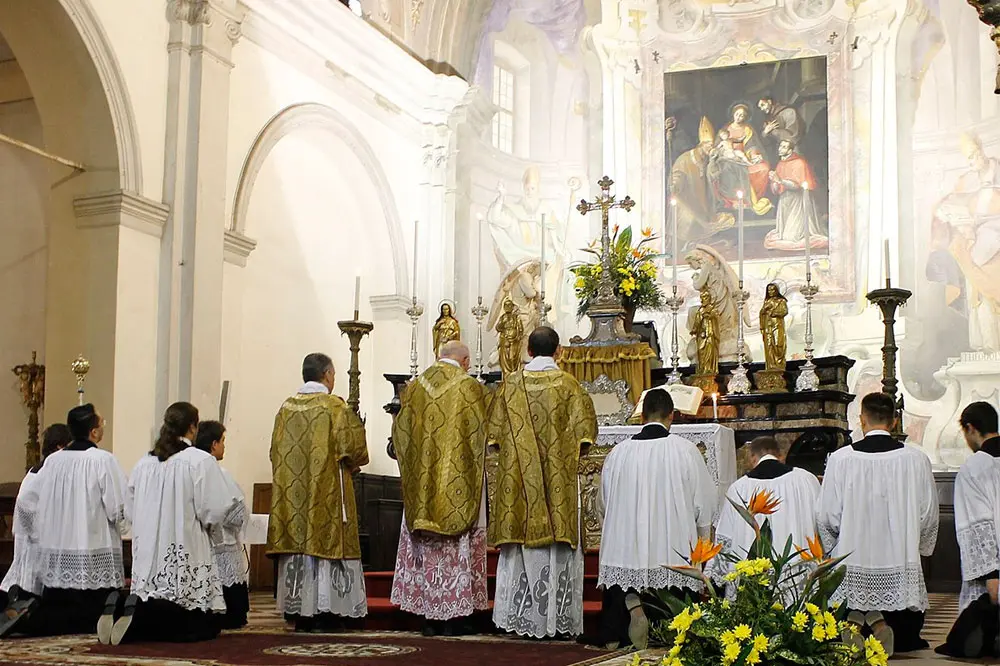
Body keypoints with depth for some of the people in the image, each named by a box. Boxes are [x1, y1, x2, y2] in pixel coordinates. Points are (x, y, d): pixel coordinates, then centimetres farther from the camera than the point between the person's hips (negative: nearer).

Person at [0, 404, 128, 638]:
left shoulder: (53, 460, 4)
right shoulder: (103, 460, -13)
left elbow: (30, 501, 8)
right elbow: (118, 506, -13)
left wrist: (40, 536, 20)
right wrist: (120, 527, 8)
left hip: (55, 556, 6)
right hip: (93, 556, -6)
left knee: (53, 608, 20)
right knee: (87, 618, 1)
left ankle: (29, 613, -8)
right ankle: (30, 621, -14)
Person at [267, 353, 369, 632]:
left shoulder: (287, 407, 7)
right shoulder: (335, 406, -9)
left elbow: (277, 452, 11)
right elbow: (352, 449, -12)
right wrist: (352, 465, 8)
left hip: (292, 489, 5)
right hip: (327, 491, -5)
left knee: (298, 541, 7)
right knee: (325, 543, -2)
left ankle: (299, 613, 8)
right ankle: (325, 614, -3)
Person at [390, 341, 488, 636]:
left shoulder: (413, 388, 7)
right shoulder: (471, 388, -5)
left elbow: (401, 434, 10)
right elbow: (480, 435, -3)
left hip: (421, 485, 3)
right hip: (459, 486, -3)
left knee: (424, 546, 8)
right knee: (458, 545, 2)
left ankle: (428, 617, 10)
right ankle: (453, 617, 1)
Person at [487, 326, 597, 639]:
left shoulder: (511, 384, 1)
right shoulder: (568, 384, -3)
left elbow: (494, 431, 4)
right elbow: (584, 432, -6)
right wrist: (567, 455, 11)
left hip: (519, 475, 1)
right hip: (558, 478, -1)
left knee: (523, 544, 4)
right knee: (559, 550, 3)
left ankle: (521, 617, 5)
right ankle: (558, 618, 3)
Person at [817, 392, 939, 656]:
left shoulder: (840, 459, -7)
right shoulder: (916, 459, -5)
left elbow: (826, 516, -4)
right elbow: (929, 516, 2)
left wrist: (834, 550, 15)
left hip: (852, 564, 0)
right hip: (901, 567, 0)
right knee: (906, 638, 13)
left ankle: (854, 620, -14)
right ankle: (879, 622, -15)